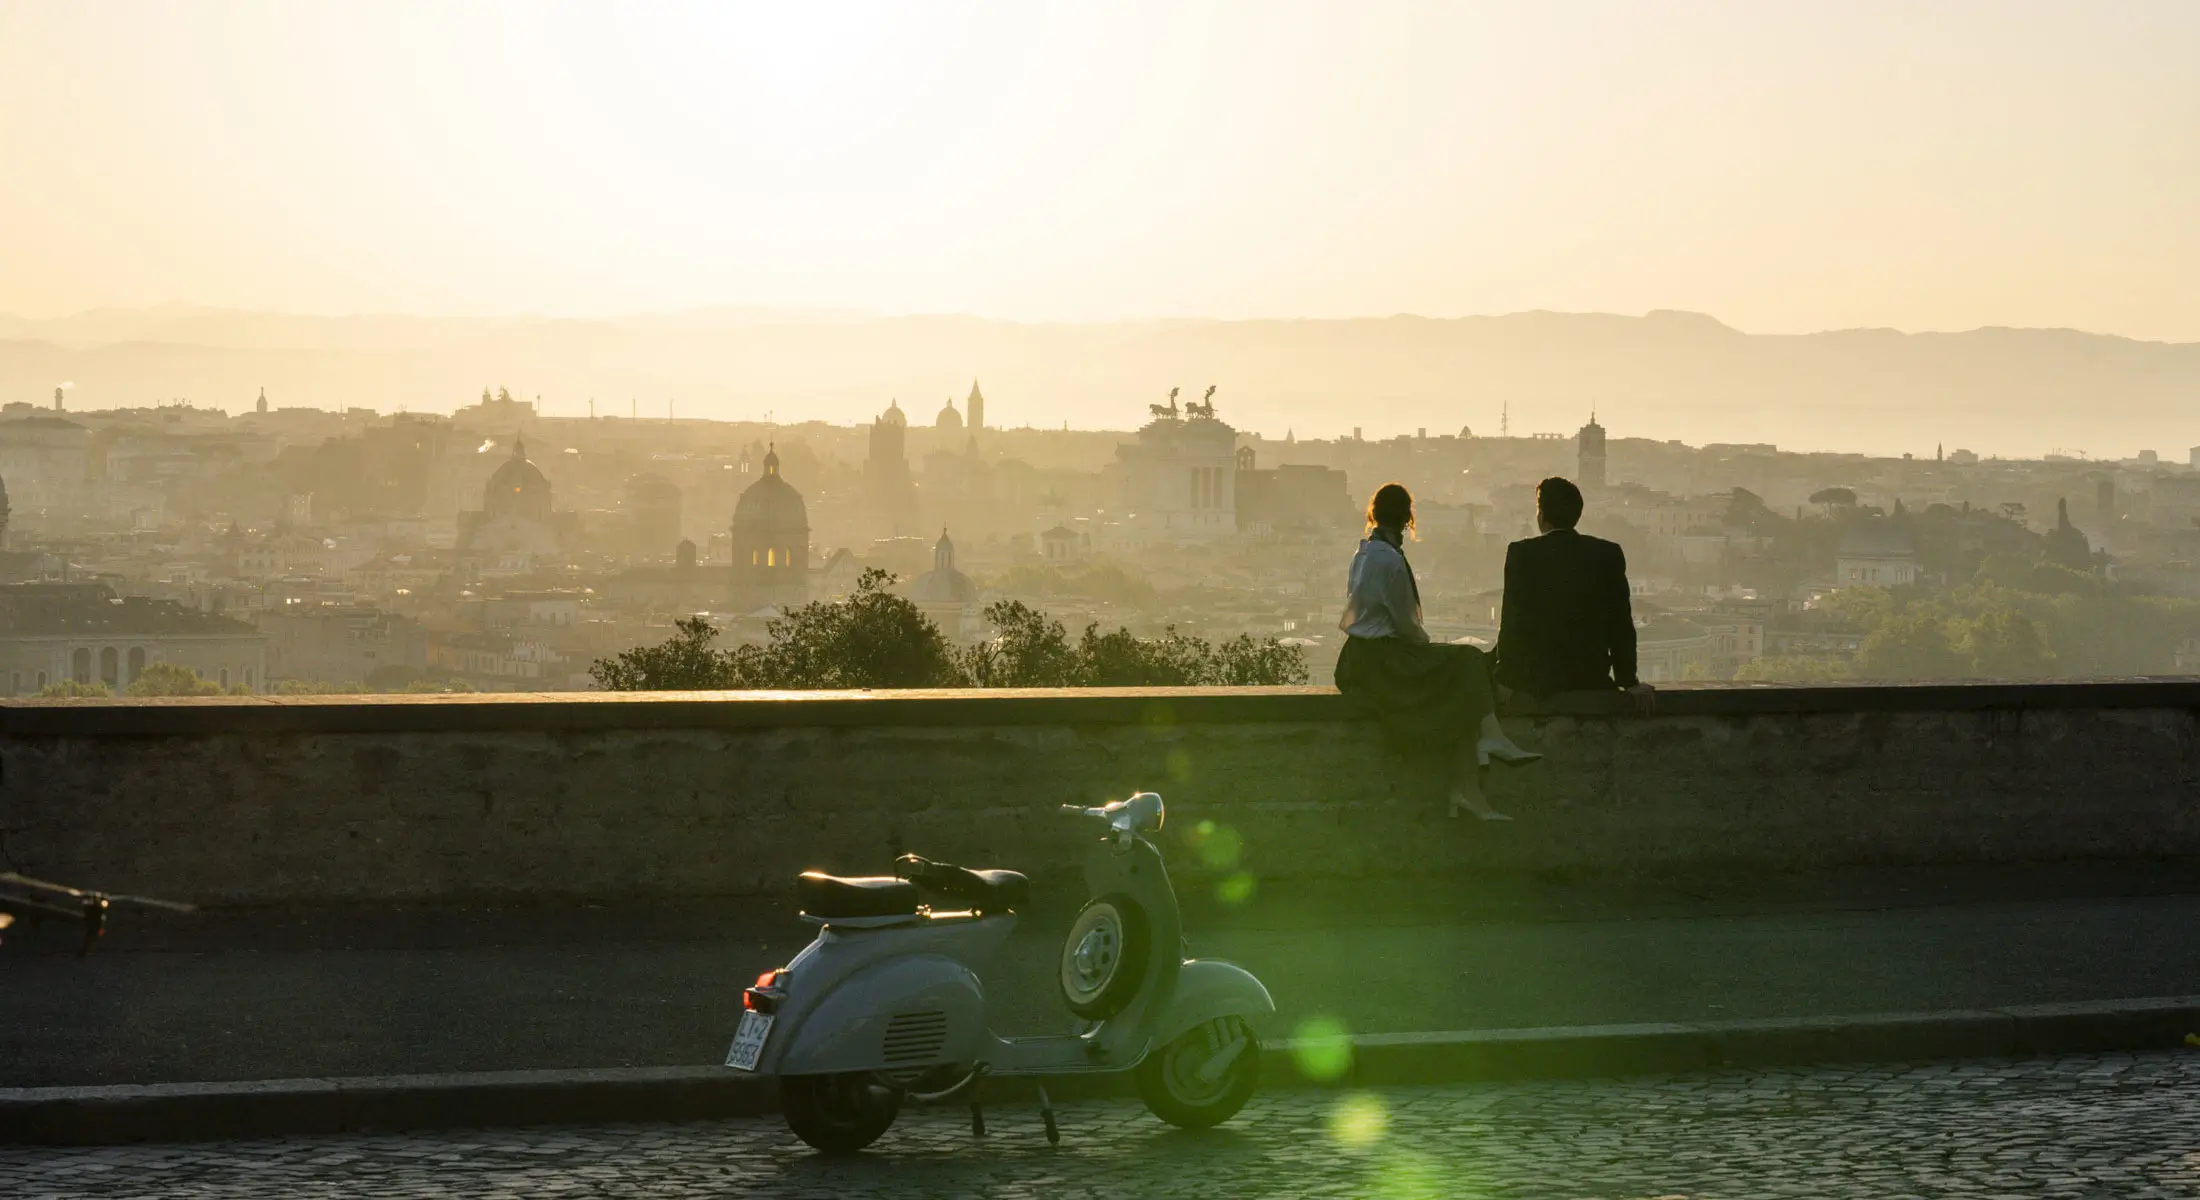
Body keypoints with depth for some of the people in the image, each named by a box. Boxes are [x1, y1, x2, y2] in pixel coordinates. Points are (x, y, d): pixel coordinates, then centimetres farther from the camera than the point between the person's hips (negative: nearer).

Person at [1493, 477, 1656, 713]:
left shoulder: (1521, 554, -7)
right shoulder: (1609, 554, 1)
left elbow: (1512, 623, -8)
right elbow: (1621, 624, 2)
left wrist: (1505, 680, -2)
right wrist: (1629, 682, 7)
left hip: (1536, 680, -3)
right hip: (1592, 680, 3)